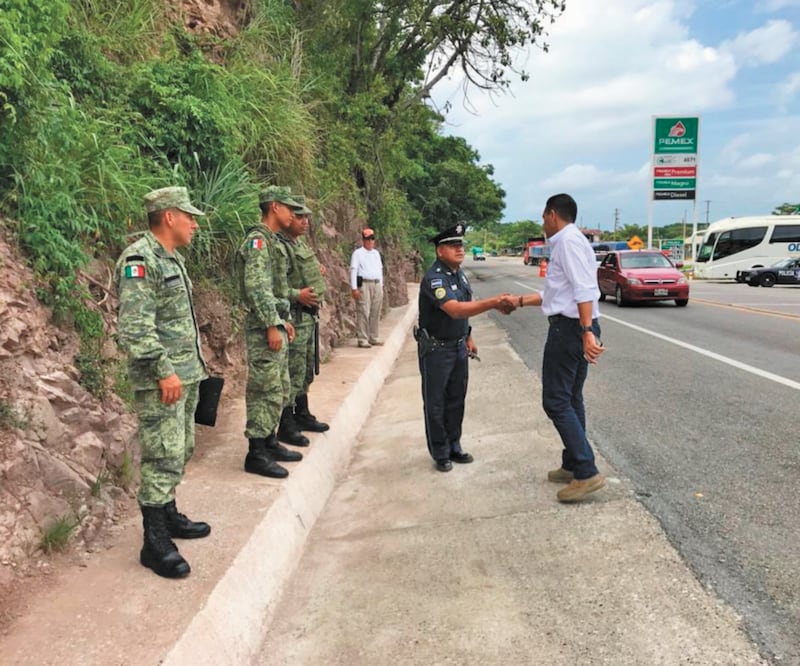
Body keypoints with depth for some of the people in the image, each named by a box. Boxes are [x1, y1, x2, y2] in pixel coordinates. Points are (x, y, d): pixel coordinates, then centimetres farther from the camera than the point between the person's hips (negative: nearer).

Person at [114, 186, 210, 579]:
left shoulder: (172, 258, 15)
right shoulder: (139, 260, -16)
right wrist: (163, 371, -23)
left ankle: (168, 516, 32)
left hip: (186, 374, 10)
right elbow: (135, 327, -22)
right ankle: (155, 543, 3)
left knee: (180, 453, 17)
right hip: (161, 379, -10)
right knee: (163, 458, -6)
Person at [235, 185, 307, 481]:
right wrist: (272, 326, -23)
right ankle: (256, 454, 1)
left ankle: (270, 441, 25)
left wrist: (285, 320, 21)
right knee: (265, 391, -6)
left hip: (276, 323, 10)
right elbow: (257, 288, -22)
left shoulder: (273, 241, 17)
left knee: (279, 390, 15)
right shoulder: (257, 240, -14)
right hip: (264, 328, -10)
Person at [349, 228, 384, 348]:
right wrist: (354, 288, -15)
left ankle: (374, 338, 16)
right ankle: (362, 339, -8)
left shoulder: (376, 253, 20)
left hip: (376, 285, 7)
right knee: (363, 313, -10)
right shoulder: (357, 253, -1)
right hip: (364, 285, -7)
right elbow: (353, 270, -7)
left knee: (375, 313, 8)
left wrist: (381, 285, 17)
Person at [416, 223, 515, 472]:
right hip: (436, 349, -8)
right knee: (435, 403, 4)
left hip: (458, 346, 8)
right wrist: (493, 302, -41)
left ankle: (454, 447, 27)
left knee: (456, 399, 14)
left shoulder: (459, 274, 6)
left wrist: (468, 337, 17)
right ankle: (440, 454, 16)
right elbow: (455, 310, -36)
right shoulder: (433, 278, -23)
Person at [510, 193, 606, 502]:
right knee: (570, 399, 15)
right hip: (577, 328, 10)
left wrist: (586, 331, -31)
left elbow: (584, 289, -23)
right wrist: (519, 301, 31)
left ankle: (586, 472, -7)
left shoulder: (568, 240, -12)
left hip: (569, 327, -10)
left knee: (556, 401, -8)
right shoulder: (566, 242, 19)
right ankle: (573, 465, 24)